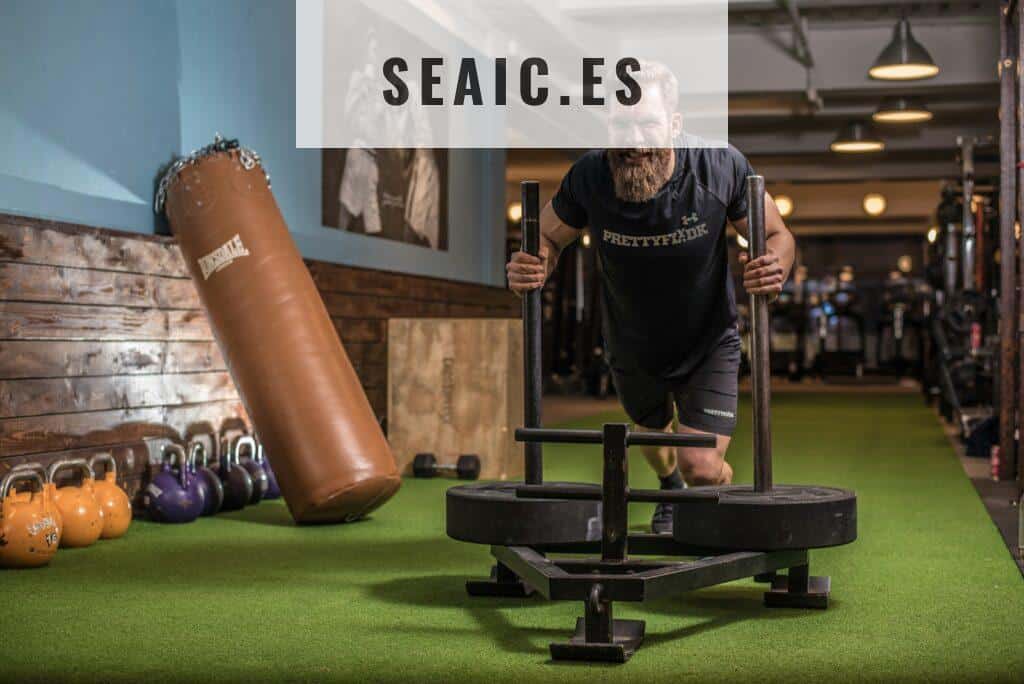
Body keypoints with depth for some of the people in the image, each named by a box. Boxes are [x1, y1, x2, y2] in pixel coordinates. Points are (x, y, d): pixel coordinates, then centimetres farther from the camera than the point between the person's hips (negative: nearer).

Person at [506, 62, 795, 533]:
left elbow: (778, 235, -11)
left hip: (709, 341, -2)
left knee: (702, 468, -14)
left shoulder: (721, 166, -27)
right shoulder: (589, 176, -24)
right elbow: (548, 238, -6)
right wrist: (530, 269, -29)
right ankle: (671, 490, 67)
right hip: (632, 348, 3)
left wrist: (774, 269, -35)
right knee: (652, 433, 28)